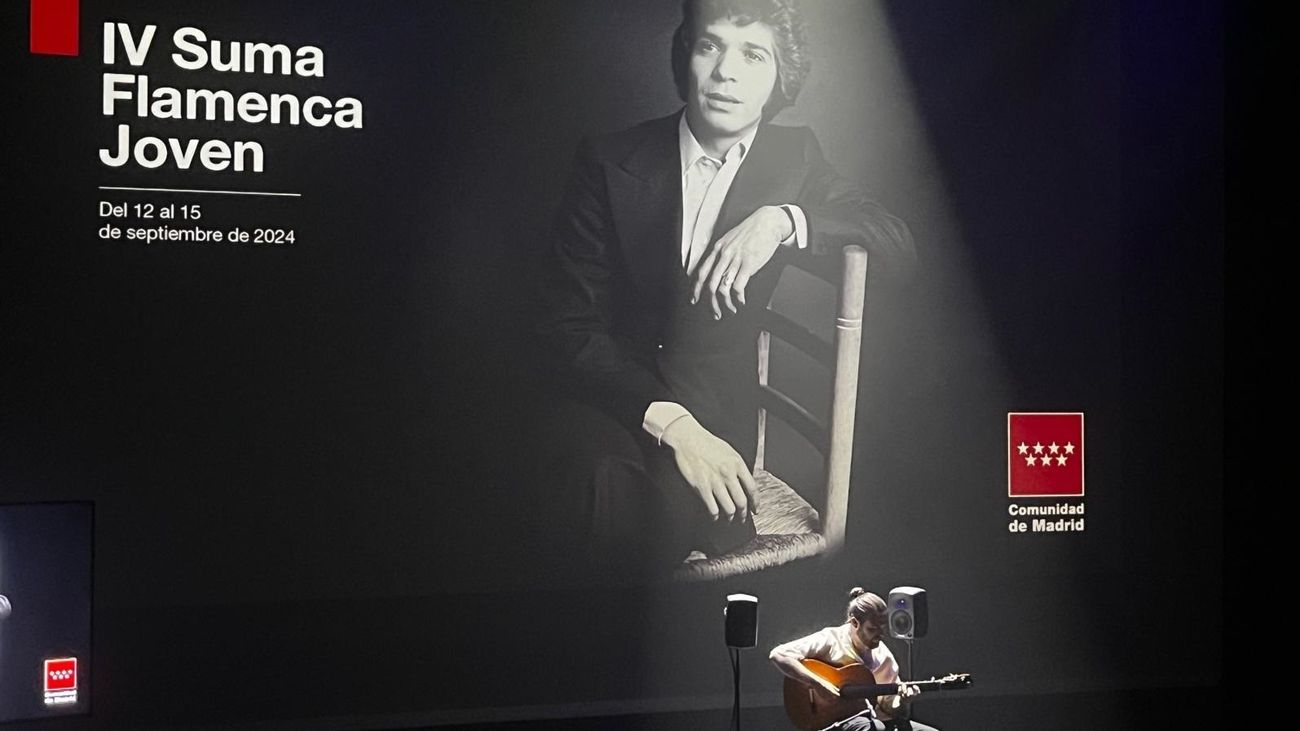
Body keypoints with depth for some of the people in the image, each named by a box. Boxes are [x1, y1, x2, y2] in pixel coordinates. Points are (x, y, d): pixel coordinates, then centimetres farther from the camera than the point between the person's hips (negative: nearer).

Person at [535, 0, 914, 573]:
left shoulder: (794, 157, 5)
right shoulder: (610, 162, -4)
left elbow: (899, 245, 2)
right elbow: (568, 327, -8)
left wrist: (784, 220, -17)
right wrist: (669, 422, -24)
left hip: (716, 402, 1)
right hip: (612, 393, -1)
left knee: (679, 505, -32)